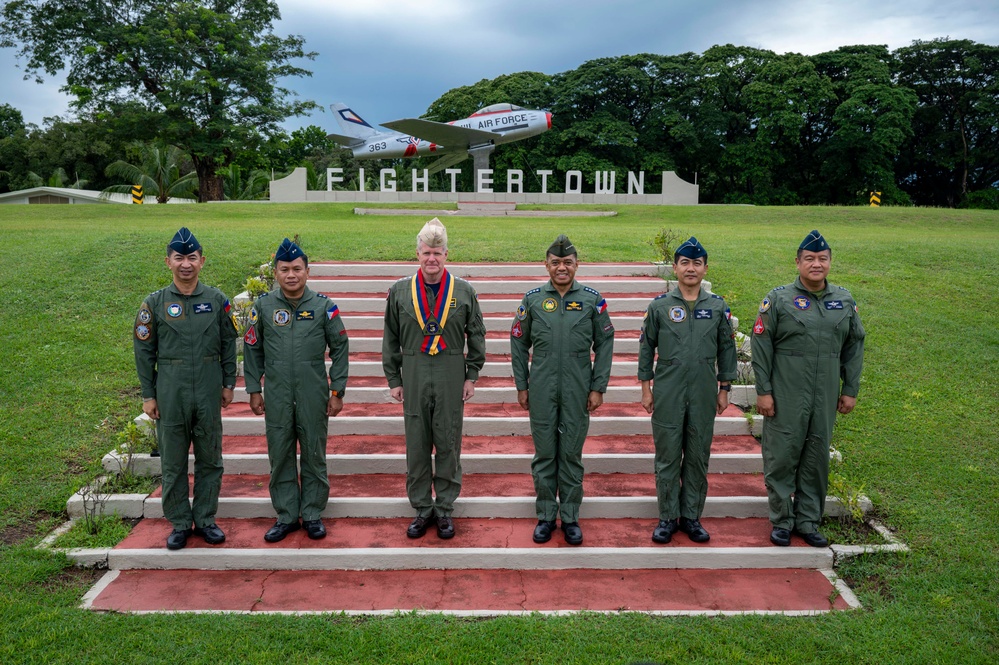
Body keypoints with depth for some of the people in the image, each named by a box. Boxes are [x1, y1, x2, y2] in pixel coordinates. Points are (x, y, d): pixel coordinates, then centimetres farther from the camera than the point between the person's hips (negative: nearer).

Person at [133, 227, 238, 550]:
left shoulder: (217, 300, 2)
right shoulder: (155, 303, -1)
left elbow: (229, 344, 8)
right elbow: (144, 351, 2)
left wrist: (229, 384, 6)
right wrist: (148, 395, 1)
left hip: (209, 393, 1)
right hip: (170, 393, -1)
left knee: (210, 459, 8)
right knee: (173, 462, 7)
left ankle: (205, 519, 22)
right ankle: (180, 523, 21)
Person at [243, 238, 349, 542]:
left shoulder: (323, 305, -3)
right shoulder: (263, 306, 1)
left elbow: (339, 349, 1)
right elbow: (252, 349, 8)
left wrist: (337, 391, -1)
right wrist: (254, 389, 5)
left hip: (314, 397, -1)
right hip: (277, 397, 1)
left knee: (314, 456, 8)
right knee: (280, 458, 9)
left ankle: (312, 515, 21)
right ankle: (286, 516, 22)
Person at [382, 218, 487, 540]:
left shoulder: (464, 291, 1)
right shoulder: (400, 291, 3)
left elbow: (476, 336, 7)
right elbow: (391, 340, 7)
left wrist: (472, 376, 3)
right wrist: (393, 379, 5)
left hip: (451, 377, -1)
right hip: (413, 377, 1)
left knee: (448, 445, 7)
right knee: (416, 446, 8)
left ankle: (444, 508, 21)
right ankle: (422, 508, 23)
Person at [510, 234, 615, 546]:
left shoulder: (592, 299, 1)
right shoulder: (532, 299, 3)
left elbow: (605, 344, 3)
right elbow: (518, 344, 7)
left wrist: (598, 387, -1)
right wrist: (521, 387, 5)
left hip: (578, 390, 0)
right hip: (541, 390, 1)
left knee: (572, 453, 7)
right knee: (544, 453, 8)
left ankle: (570, 517, 20)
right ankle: (546, 516, 20)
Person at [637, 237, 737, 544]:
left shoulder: (718, 306, 4)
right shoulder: (659, 305, 0)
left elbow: (726, 348, 9)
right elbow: (646, 348, 4)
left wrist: (724, 389, 7)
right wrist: (646, 388, 1)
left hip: (703, 395, 2)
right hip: (667, 394, -1)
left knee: (698, 458, 9)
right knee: (667, 457, 4)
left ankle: (691, 517, 22)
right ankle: (668, 518, 17)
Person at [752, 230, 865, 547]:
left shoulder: (845, 301, 8)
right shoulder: (779, 299, -4)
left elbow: (854, 347, 13)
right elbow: (761, 346, -4)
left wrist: (850, 390, 9)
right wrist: (763, 391, -7)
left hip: (825, 398, 4)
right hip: (785, 397, -3)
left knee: (817, 458, 10)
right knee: (781, 456, 2)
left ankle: (808, 521, 24)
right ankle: (782, 521, 17)